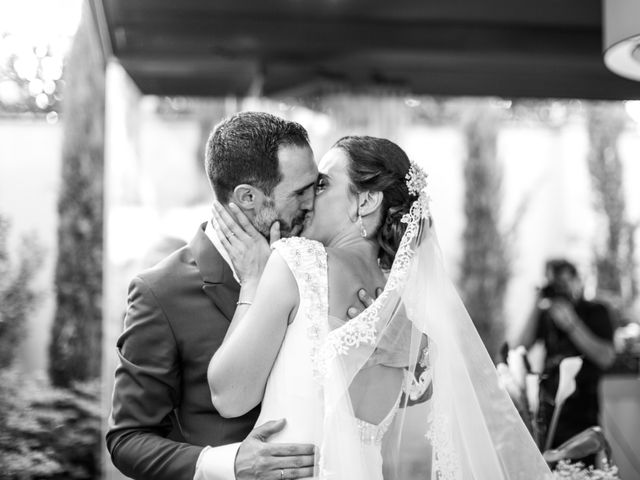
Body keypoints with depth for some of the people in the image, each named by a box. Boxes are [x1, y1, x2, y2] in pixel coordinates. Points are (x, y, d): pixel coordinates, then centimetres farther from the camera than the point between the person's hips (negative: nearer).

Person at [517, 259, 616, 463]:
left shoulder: (595, 312, 4)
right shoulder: (547, 315, 12)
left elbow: (606, 358, -9)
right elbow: (522, 346, 0)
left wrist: (572, 324, -14)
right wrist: (536, 307, -5)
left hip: (581, 409, -3)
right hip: (549, 406, 3)